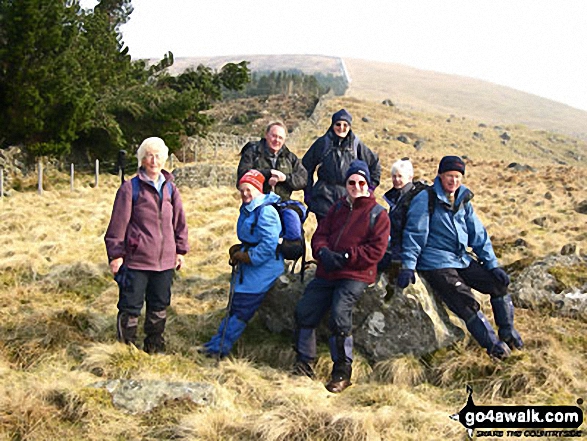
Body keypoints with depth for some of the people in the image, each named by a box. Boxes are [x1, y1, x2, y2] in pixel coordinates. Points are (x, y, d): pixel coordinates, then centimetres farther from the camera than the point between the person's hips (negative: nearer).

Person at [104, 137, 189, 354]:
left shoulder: (170, 188, 9)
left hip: (165, 260, 5)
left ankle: (154, 348, 29)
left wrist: (180, 250, 12)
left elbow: (179, 221, 14)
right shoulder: (130, 188, -6)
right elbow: (118, 223, -6)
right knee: (130, 307, 2)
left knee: (160, 306, 15)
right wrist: (116, 254, -8)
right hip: (136, 260, -5)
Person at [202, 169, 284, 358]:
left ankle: (220, 347, 1)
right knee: (234, 305, 12)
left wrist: (246, 256, -16)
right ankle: (218, 342, 17)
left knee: (241, 309, -5)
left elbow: (269, 245, -23)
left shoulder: (266, 211, -18)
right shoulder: (248, 210, 14)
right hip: (248, 266, 10)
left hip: (262, 269, -10)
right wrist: (239, 250, 8)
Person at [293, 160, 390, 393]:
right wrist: (323, 252, -9)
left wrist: (345, 257, -16)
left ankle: (343, 370, -10)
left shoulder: (378, 214, 2)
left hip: (355, 275, -6)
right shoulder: (337, 208, 20)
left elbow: (376, 250, -7)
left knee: (339, 315, -25)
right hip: (326, 273, 6)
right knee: (304, 310, -8)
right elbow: (320, 234, 14)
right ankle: (304, 363, 8)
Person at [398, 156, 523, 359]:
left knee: (499, 282, -1)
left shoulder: (463, 200, 11)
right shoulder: (425, 199, -9)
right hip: (435, 263, -7)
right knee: (465, 301, -21)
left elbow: (478, 234, 13)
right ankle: (492, 344, -6)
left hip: (462, 259, 7)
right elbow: (414, 233, -11)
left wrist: (492, 264, 8)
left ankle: (508, 332, 16)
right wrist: (407, 266, -18)